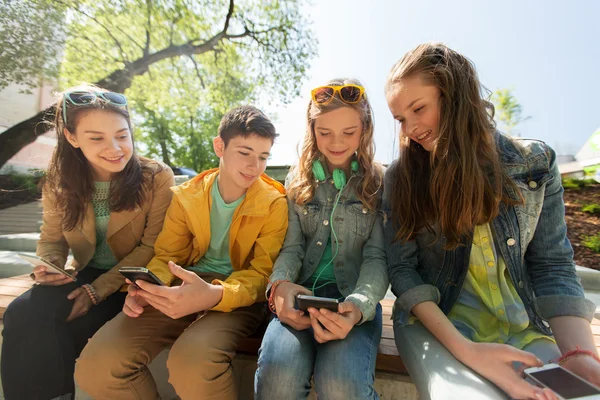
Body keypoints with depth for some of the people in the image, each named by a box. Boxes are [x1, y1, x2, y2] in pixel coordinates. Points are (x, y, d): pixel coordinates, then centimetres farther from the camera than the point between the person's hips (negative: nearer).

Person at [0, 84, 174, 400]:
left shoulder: (157, 178, -14)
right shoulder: (59, 183, -1)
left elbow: (152, 248, -14)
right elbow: (52, 238, 10)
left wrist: (99, 289, -20)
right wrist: (49, 264, -13)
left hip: (131, 281, -4)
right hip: (84, 274, 5)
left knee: (46, 333, -20)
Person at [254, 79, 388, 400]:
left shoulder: (379, 183, 5)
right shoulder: (298, 180, 10)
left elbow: (377, 257, -2)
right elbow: (291, 247, 5)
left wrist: (359, 305, -23)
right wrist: (280, 285, -18)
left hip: (354, 298, -1)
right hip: (301, 295, 1)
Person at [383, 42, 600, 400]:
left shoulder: (535, 163, 1)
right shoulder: (402, 177, -3)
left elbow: (552, 267, 1)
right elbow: (402, 269, -6)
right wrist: (465, 350, -18)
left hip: (522, 330, 3)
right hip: (433, 323, -2)